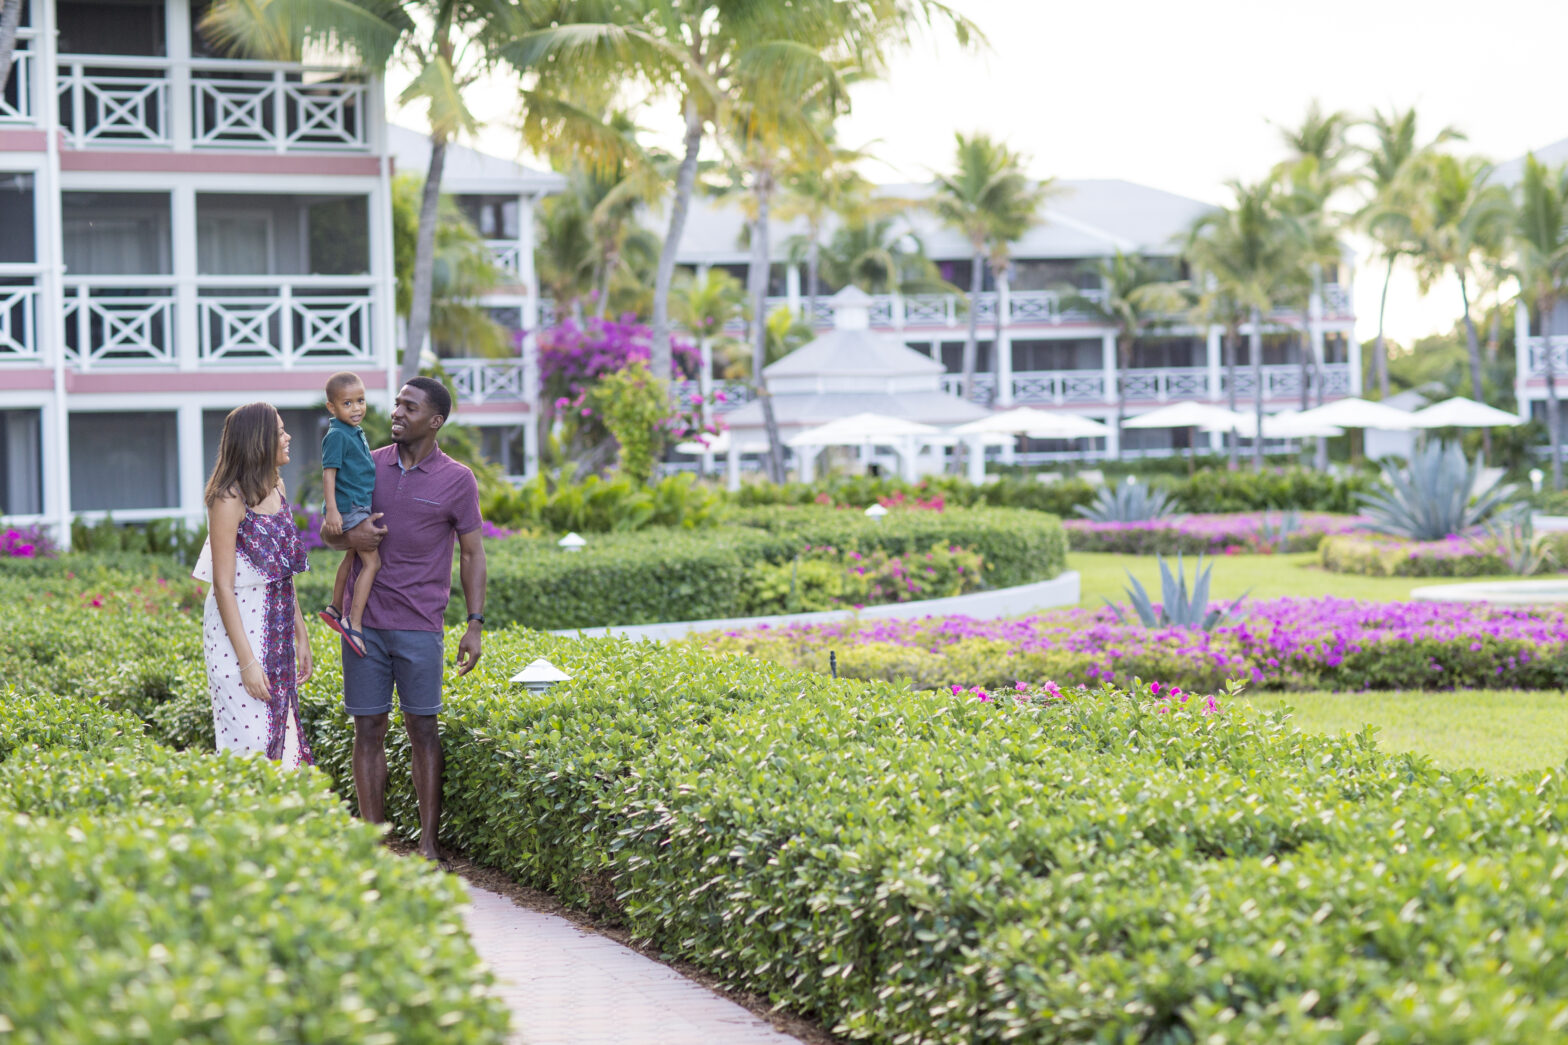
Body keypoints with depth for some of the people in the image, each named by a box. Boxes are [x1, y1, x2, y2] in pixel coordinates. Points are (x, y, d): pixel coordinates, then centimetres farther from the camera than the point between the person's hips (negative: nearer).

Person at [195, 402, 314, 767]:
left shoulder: (275, 486, 9)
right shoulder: (229, 499, -15)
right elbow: (223, 585, -17)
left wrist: (300, 635, 15)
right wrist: (247, 662, -20)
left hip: (276, 631, 8)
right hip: (240, 630, -8)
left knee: (280, 732, 10)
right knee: (249, 741, -7)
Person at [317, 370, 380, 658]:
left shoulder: (357, 433, 13)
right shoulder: (337, 435, -15)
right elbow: (329, 473, -20)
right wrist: (332, 510, -26)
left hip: (360, 508, 10)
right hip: (349, 509, -10)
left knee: (352, 558, 21)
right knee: (372, 561, -14)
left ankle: (335, 610, 35)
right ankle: (354, 622, -18)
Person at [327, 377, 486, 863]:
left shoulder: (457, 480, 1)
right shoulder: (368, 466, 8)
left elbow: (472, 553, 4)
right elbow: (328, 531, 16)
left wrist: (475, 624, -3)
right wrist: (349, 536, -9)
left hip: (419, 626, -2)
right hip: (365, 620, 3)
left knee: (423, 730, 0)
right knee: (368, 729, 3)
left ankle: (427, 845, 5)